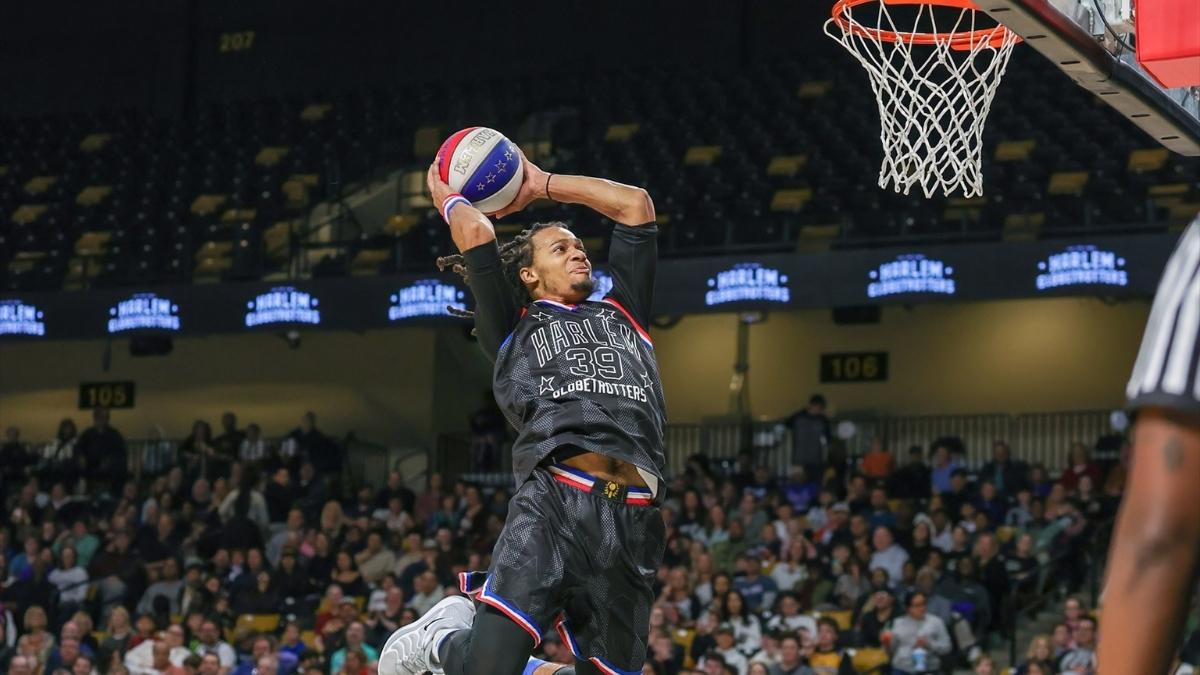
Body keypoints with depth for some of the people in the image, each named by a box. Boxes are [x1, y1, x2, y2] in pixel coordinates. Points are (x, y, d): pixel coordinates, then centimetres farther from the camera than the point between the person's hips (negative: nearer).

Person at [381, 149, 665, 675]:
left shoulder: (621, 314, 30)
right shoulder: (515, 327, 21)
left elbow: (636, 205, 31)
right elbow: (475, 232, 10)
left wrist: (543, 186, 36)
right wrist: (445, 194, 30)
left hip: (634, 521, 4)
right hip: (552, 503, -4)